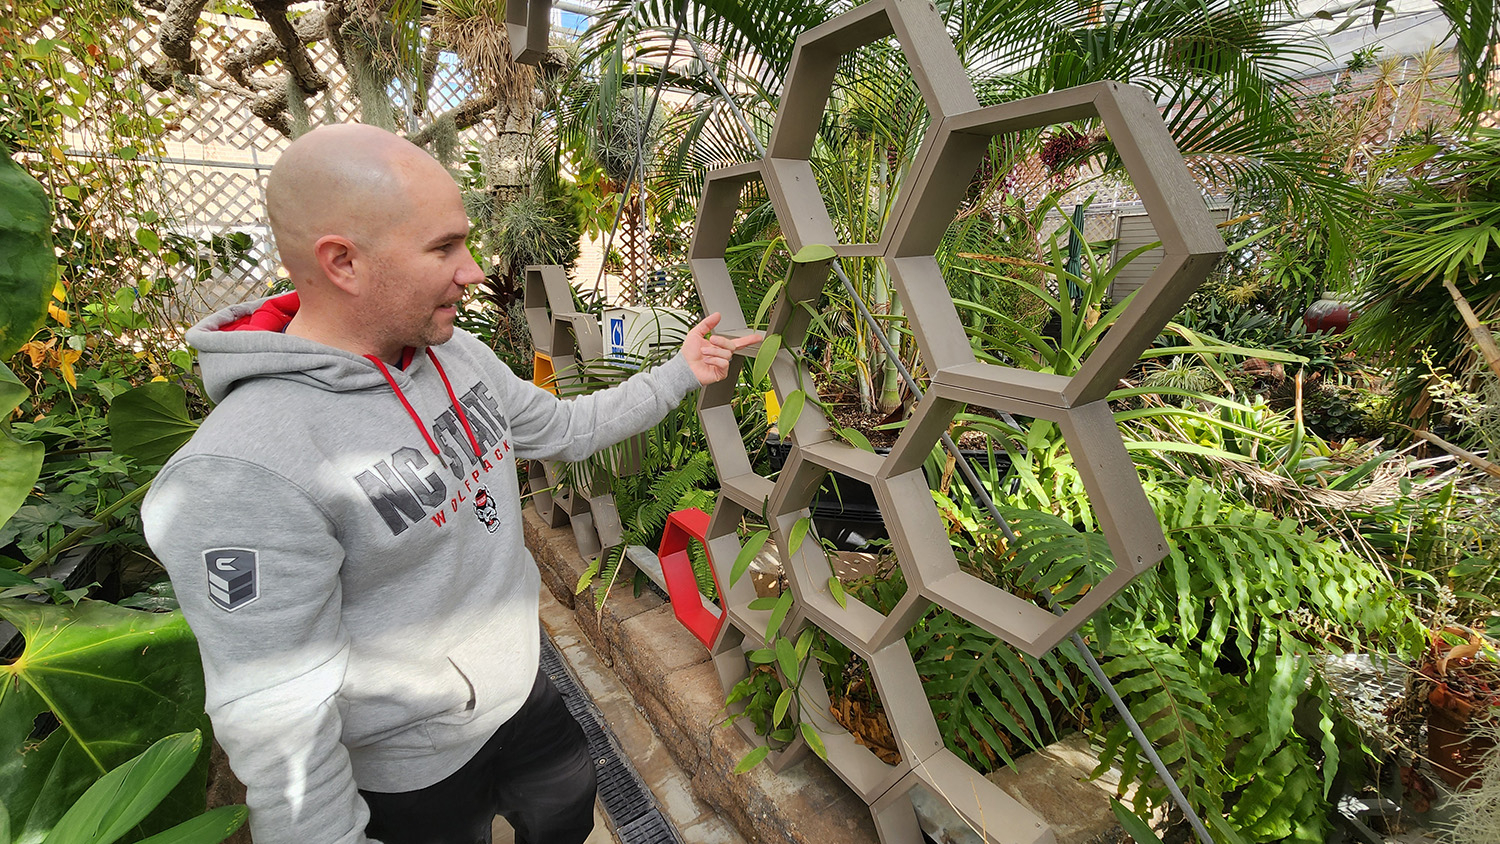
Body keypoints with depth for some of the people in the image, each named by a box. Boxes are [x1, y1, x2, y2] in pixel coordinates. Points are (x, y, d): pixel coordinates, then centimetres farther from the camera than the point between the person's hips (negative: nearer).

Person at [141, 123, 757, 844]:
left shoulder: (459, 358, -8)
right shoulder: (242, 476, -31)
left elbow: (569, 428, 5)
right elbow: (280, 733, -25)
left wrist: (679, 374, 5)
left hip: (521, 686, 6)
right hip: (414, 772, -6)